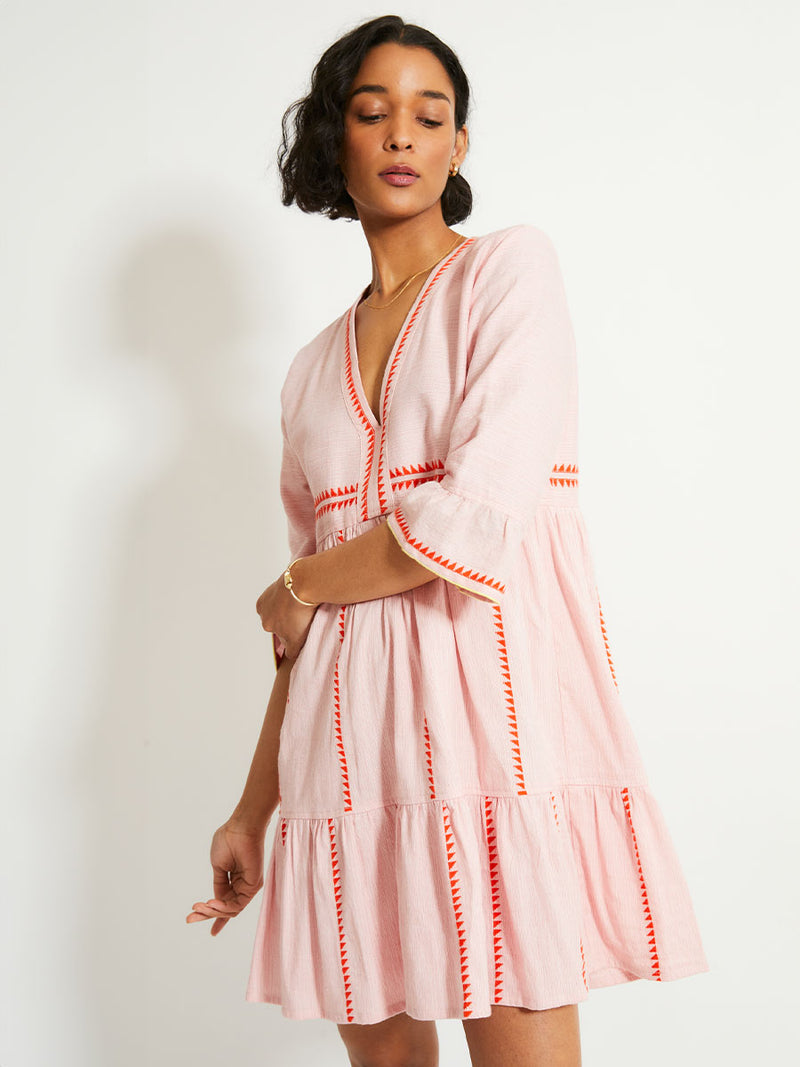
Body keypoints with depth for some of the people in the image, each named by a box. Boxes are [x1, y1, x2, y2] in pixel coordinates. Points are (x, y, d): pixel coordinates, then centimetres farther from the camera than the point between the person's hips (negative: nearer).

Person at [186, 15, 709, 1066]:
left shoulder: (511, 267, 2)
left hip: (493, 701, -5)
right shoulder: (316, 369, 18)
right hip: (353, 738, 5)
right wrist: (253, 810, 17)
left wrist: (297, 587, 2)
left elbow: (480, 517, -11)